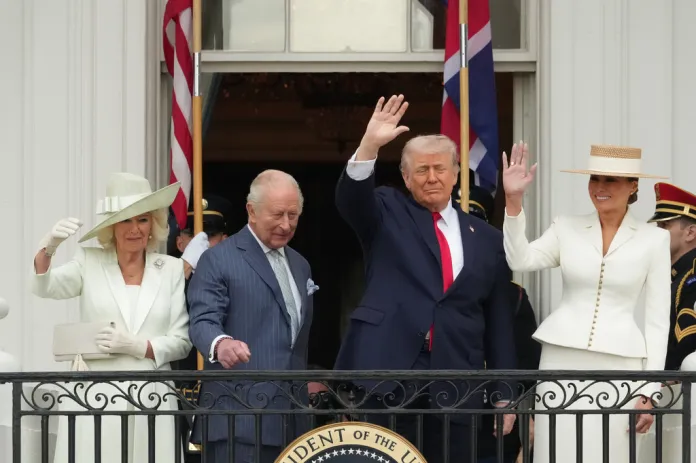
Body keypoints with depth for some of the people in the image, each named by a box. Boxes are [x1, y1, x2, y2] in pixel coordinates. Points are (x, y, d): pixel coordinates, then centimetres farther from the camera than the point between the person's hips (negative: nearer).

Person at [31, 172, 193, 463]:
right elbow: (43, 288, -10)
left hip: (151, 399, 1)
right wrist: (48, 248, -29)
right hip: (94, 397, -1)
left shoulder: (171, 269, 9)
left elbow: (181, 342, 7)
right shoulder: (90, 261, 7)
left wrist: (138, 346, -11)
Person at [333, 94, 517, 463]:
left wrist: (505, 394, 9)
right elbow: (350, 199, -12)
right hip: (388, 372, -2)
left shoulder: (485, 239, 14)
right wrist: (369, 146, -29)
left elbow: (499, 322, 13)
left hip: (455, 387, 2)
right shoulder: (388, 214, 10)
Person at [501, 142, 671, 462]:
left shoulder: (654, 239, 3)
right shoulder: (566, 227, 7)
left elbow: (658, 319, 3)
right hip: (561, 361, 1)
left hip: (618, 366, -1)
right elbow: (520, 261, -9)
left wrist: (649, 390, -2)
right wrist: (514, 199, -19)